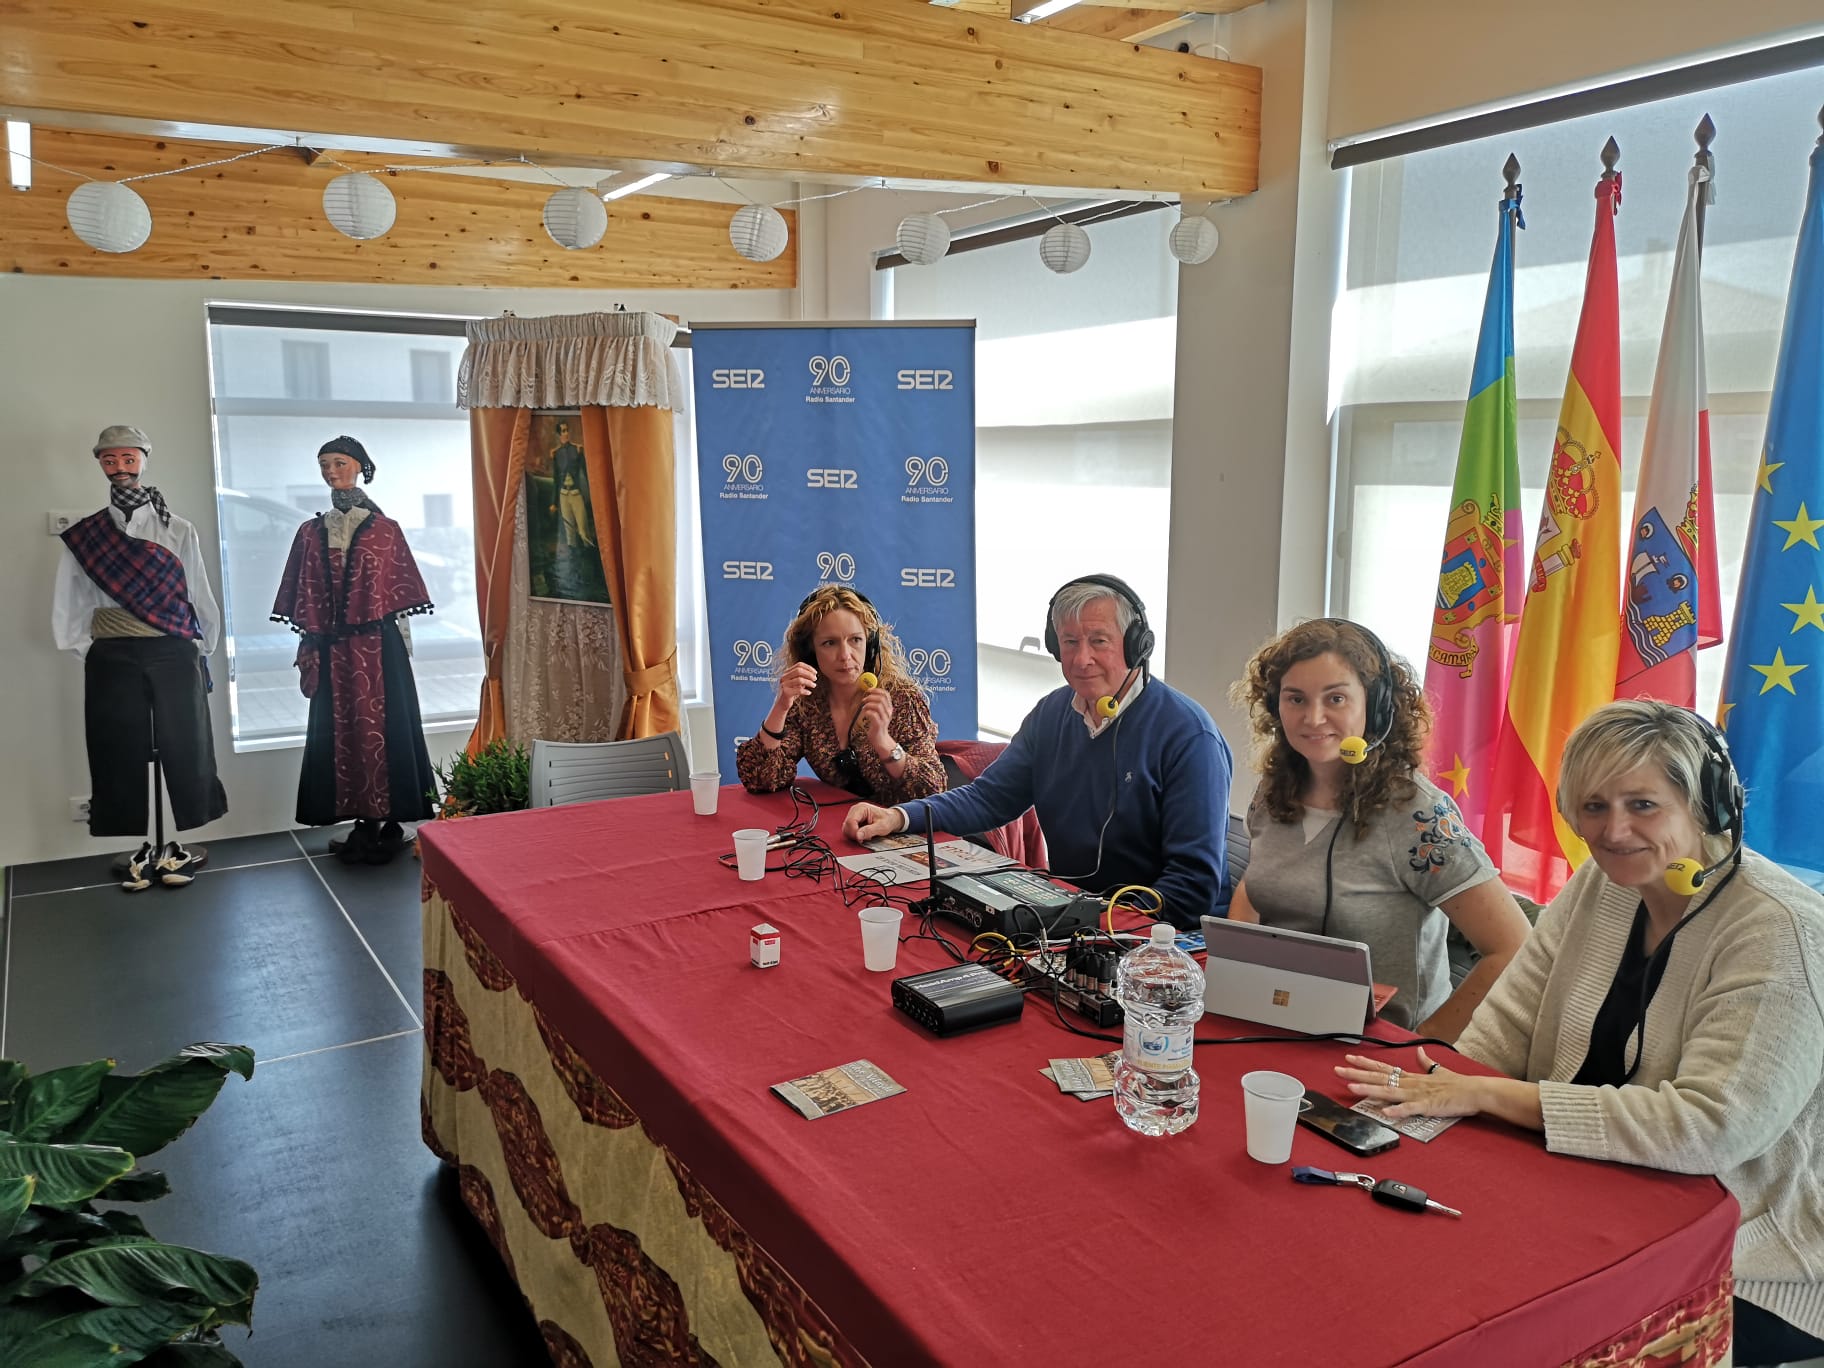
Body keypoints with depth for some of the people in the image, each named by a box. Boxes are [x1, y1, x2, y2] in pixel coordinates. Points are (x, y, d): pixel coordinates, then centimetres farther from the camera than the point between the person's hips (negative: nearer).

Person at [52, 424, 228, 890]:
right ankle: (141, 848, 12)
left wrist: (198, 653, 4)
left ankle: (179, 844, 10)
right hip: (112, 659, 1)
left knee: (184, 748, -1)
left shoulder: (177, 531, 7)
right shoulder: (83, 536, 9)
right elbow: (67, 608, 10)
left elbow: (200, 597, 6)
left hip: (173, 654, -1)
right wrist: (89, 652, 6)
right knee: (122, 753, 2)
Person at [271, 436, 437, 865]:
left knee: (382, 726, -1)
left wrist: (402, 641, -3)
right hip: (333, 649, 3)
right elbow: (307, 598, 8)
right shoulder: (311, 532, 9)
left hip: (379, 645, -3)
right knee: (341, 729, 3)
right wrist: (308, 647, 3)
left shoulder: (385, 529, 3)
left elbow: (400, 591, 2)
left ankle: (390, 823, 5)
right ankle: (364, 824, 10)